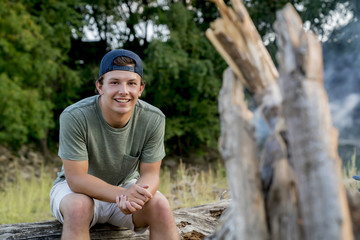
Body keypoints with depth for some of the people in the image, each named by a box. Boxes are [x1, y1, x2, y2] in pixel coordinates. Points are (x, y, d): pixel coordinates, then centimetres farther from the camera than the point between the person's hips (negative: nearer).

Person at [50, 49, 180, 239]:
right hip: (76, 188, -2)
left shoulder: (153, 119, -17)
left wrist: (137, 195, -37)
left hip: (126, 186, 3)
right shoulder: (74, 117, -26)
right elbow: (76, 178, -25)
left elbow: (150, 173, -12)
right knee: (78, 207, -36)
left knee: (160, 206, -26)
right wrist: (123, 194, -41)